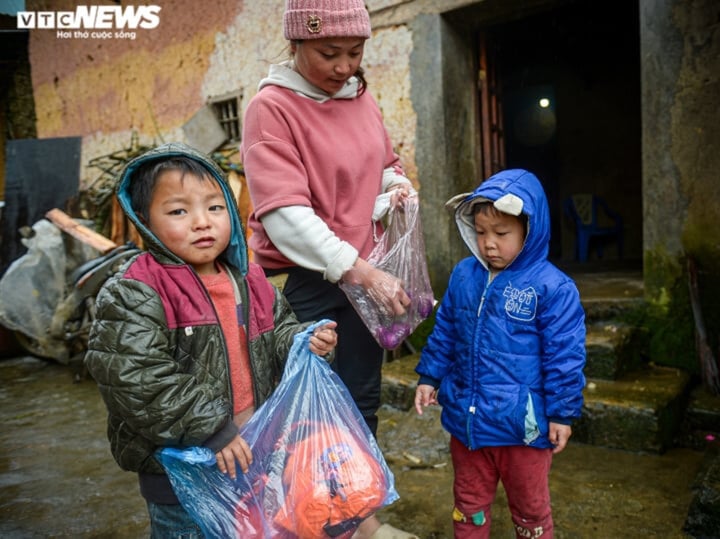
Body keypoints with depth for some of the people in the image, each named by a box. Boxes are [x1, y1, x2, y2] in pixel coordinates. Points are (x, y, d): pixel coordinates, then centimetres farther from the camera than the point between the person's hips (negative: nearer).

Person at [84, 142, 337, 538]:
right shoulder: (134, 296, -19)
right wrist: (213, 430, -24)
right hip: (180, 470, -5)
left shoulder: (249, 281, 0)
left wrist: (304, 342, -10)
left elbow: (278, 334, 12)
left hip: (250, 451, 6)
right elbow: (138, 382, -25)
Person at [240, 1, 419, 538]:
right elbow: (285, 215, -22)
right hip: (305, 282, -6)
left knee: (363, 396, 16)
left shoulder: (362, 98, 7)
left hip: (363, 274, 7)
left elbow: (385, 165, 24)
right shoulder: (271, 108, -12)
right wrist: (361, 271, -27)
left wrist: (396, 187, 1)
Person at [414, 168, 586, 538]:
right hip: (466, 417, 4)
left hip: (522, 423, -4)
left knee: (529, 507, 19)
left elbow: (564, 356, -11)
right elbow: (444, 332, 10)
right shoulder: (463, 275, 0)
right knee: (469, 501, 23)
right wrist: (429, 376, 11)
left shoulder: (552, 287, -15)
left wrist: (561, 413, -8)